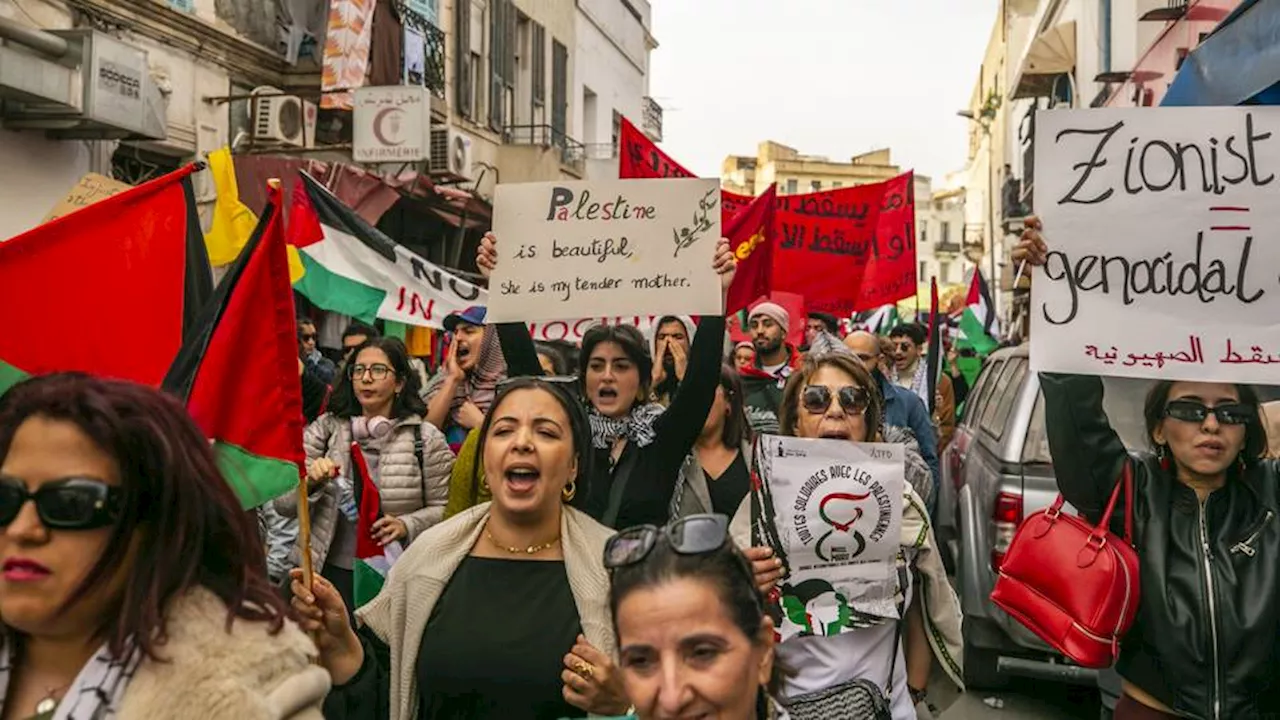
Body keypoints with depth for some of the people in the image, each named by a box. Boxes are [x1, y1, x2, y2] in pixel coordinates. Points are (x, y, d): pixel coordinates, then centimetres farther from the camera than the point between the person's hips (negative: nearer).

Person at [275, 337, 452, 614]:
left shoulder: (426, 438, -3)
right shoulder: (325, 428, 2)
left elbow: (442, 508, -2)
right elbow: (283, 503, 1)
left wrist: (406, 526, -19)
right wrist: (310, 482, -18)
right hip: (327, 571, 2)